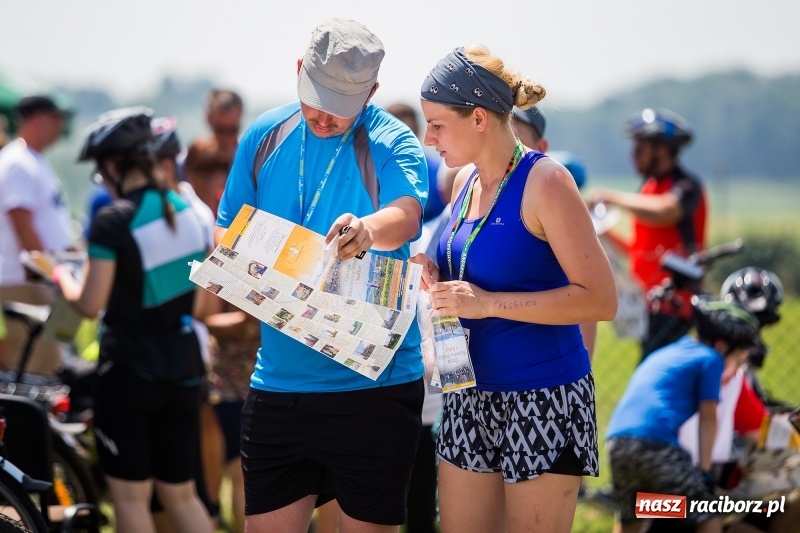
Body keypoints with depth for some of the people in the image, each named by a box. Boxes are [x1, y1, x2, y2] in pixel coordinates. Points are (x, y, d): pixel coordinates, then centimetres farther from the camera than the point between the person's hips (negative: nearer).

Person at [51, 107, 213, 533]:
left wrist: (63, 278, 5)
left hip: (128, 372, -6)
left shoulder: (114, 221, -14)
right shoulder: (189, 214, 7)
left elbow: (90, 305, -13)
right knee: (181, 495, 13)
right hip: (183, 370, 6)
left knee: (130, 497, 3)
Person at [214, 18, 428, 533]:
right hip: (278, 381, 4)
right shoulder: (265, 135, 6)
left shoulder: (392, 144, -7)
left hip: (373, 381, -3)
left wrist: (370, 230, -49)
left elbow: (406, 216, -26)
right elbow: (227, 228, 11)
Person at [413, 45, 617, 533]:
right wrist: (439, 280, 1)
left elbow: (600, 300, -18)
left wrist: (488, 303, -23)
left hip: (544, 399, -7)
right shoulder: (466, 180, 9)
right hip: (473, 396, 7)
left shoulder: (544, 181, -14)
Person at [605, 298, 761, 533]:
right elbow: (708, 418, 4)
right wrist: (704, 469, 6)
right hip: (655, 443, -7)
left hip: (616, 438, 7)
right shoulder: (710, 358, 7)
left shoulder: (667, 353, 30)